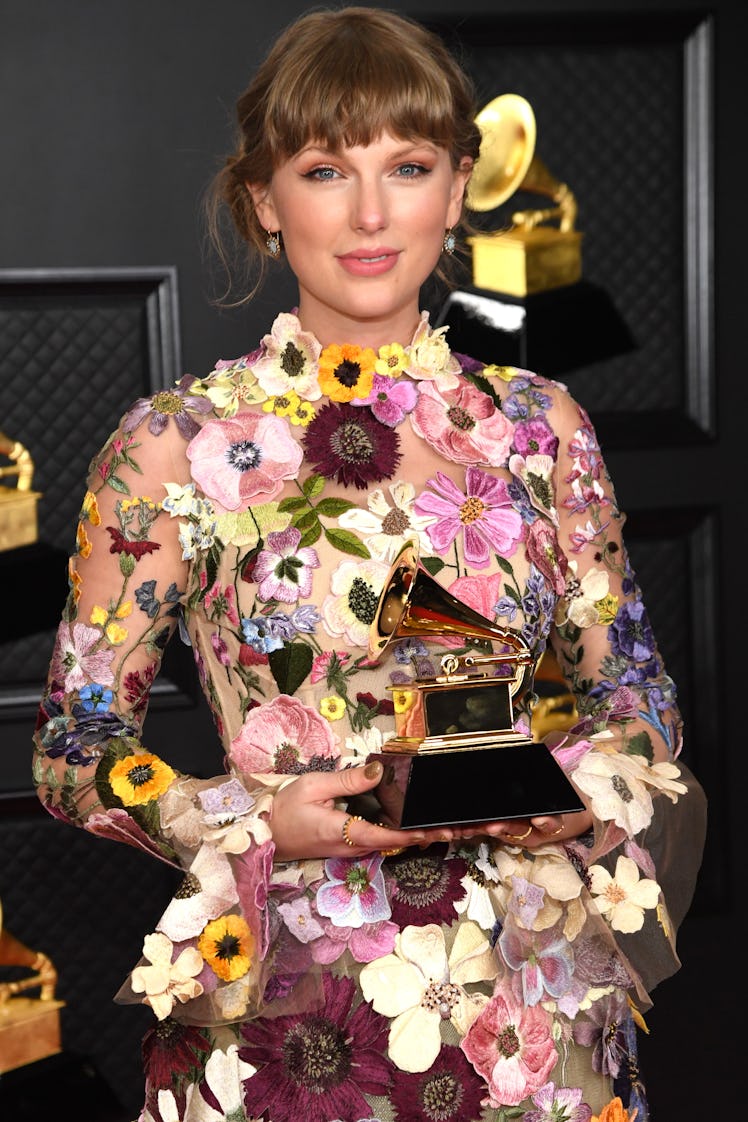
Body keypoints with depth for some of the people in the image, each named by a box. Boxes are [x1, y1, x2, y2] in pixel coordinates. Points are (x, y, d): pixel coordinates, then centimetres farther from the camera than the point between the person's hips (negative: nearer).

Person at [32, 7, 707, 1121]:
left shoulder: (540, 425, 3)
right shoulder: (172, 446, -5)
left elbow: (634, 693, 10)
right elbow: (74, 748, -2)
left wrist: (586, 789, -10)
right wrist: (260, 826, -17)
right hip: (284, 1017, -2)